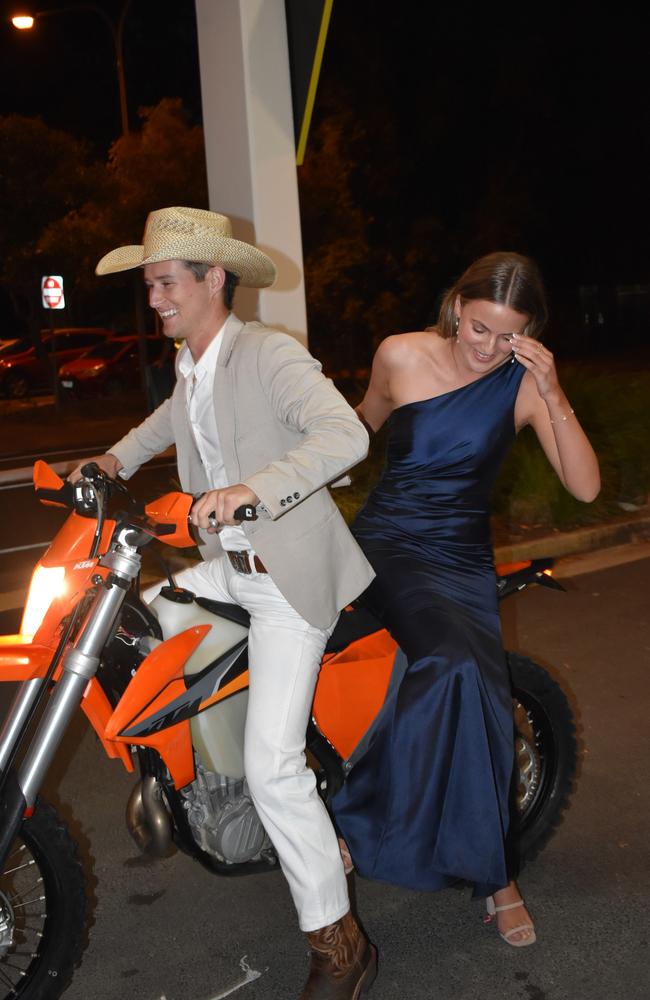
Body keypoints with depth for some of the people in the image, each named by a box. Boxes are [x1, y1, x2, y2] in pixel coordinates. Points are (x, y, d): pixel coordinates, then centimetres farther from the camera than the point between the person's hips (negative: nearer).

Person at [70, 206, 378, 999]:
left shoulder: (270, 355, -17)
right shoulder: (190, 363, 10)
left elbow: (344, 434, -34)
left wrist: (252, 489, -46)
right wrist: (117, 460, 21)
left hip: (289, 576, -9)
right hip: (228, 567, 9)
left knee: (272, 768, -13)